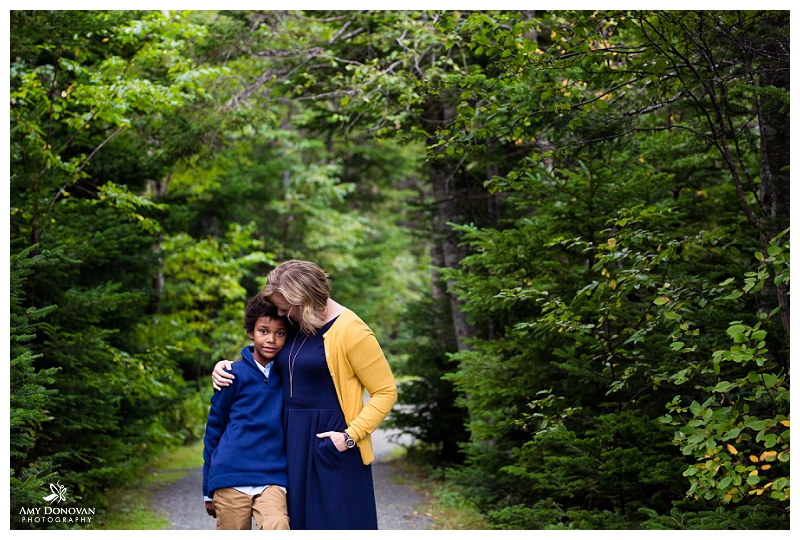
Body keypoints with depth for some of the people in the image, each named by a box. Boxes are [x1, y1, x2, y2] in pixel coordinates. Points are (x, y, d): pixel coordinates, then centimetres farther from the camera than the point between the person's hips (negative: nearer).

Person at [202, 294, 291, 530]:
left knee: (277, 527, -27)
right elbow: (214, 429, 8)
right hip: (231, 479, -1)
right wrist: (208, 489, 10)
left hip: (272, 478, 1)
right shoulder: (235, 374, 1)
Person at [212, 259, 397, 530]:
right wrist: (226, 366, 10)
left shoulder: (350, 331, -12)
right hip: (293, 442, 7)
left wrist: (350, 436, -18)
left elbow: (385, 391, -10)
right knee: (301, 522, 7)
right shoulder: (294, 326, 9)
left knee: (338, 523, -5)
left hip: (332, 444, -7)